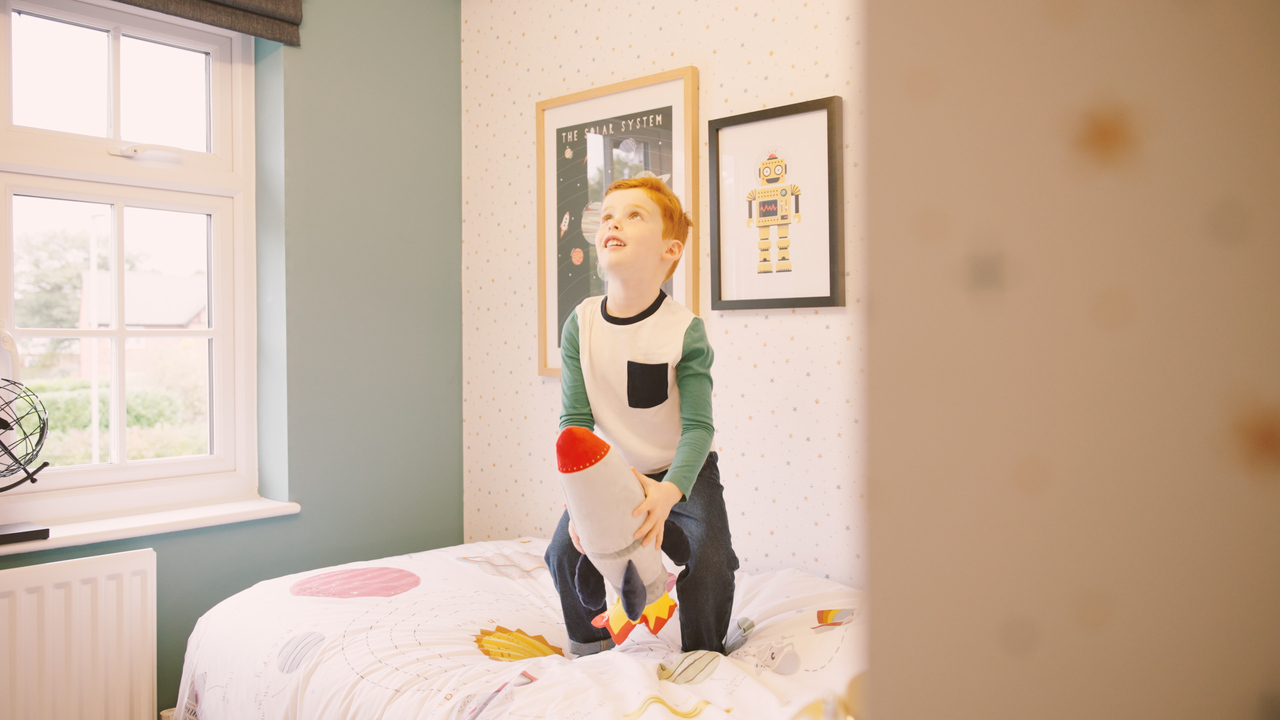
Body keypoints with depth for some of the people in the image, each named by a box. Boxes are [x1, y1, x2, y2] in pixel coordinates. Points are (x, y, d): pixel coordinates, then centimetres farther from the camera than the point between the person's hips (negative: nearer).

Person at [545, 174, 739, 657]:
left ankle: (704, 660, 12)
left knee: (708, 563, -19)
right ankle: (591, 648, 18)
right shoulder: (581, 325, -12)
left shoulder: (686, 330, -21)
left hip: (682, 471, -2)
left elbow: (698, 427, -23)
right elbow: (574, 420, -12)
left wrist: (668, 492, -40)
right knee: (566, 550, -12)